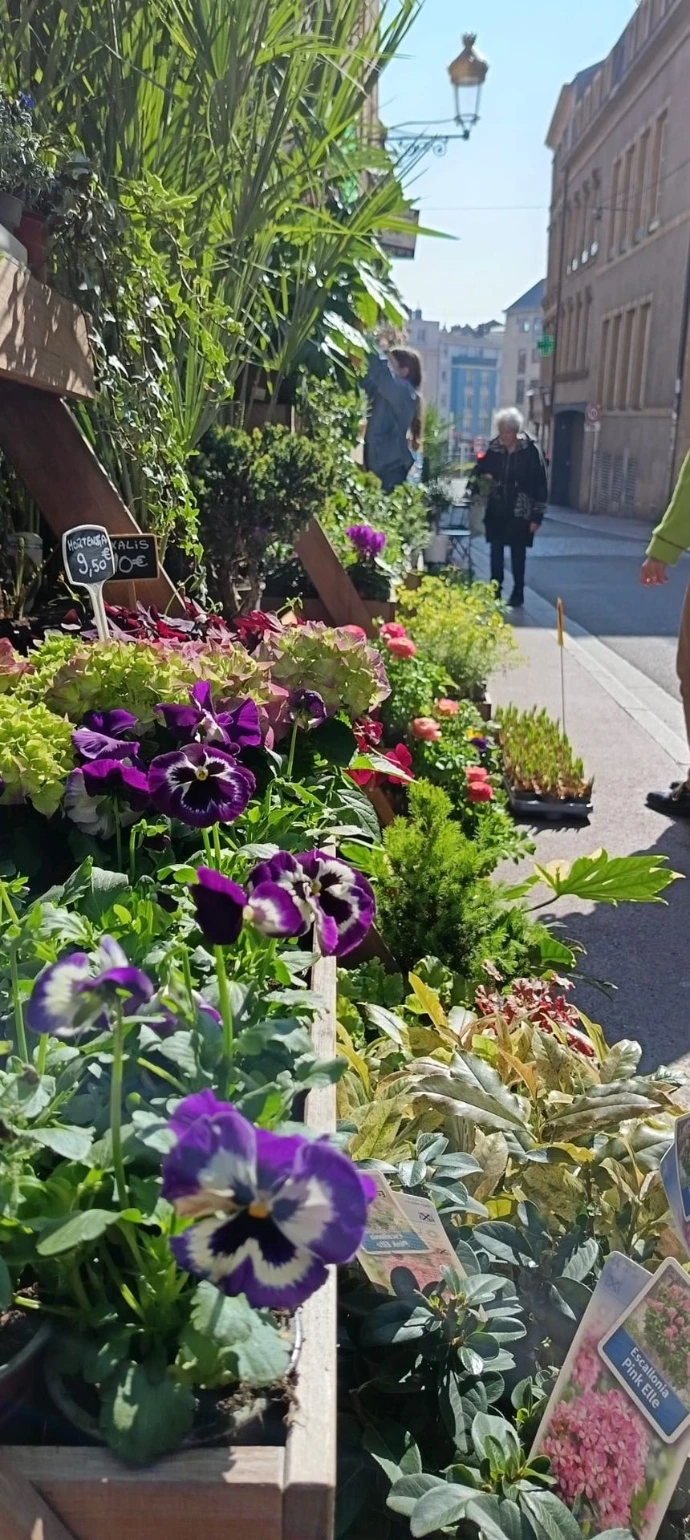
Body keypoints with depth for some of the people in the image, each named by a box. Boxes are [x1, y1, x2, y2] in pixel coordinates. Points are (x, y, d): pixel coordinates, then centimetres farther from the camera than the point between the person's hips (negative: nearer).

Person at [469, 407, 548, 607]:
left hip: (520, 513, -3)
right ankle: (495, 592, 14)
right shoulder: (494, 449, 0)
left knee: (518, 553, 7)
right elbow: (480, 469, 12)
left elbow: (540, 485, -9)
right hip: (496, 511, 3)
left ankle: (517, 593, 19)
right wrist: (472, 488, -10)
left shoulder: (531, 450, -11)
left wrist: (537, 516, -11)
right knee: (496, 551, 5)